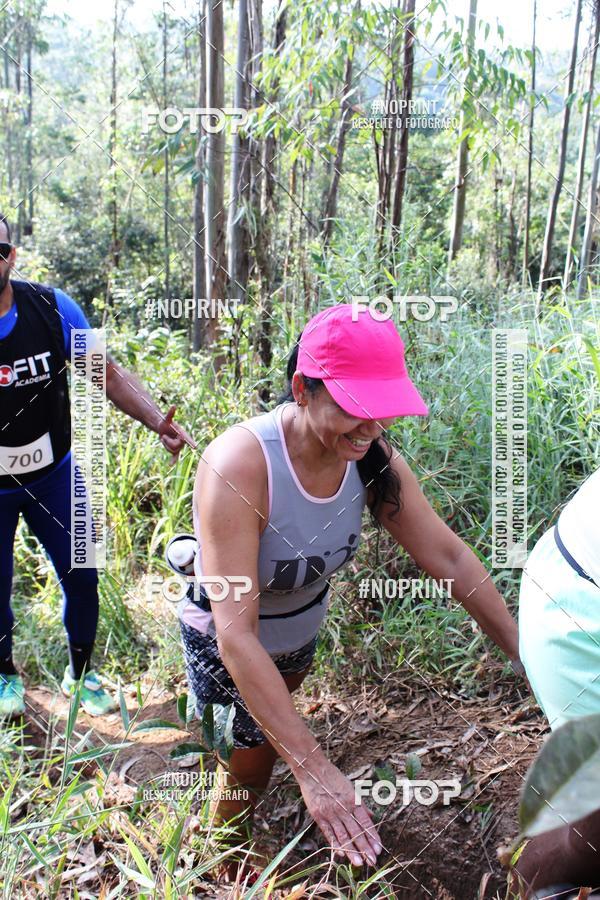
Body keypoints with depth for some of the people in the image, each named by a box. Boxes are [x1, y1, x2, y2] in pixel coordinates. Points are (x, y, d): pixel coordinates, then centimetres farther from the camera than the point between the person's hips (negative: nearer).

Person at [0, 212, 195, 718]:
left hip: (53, 472, 2)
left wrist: (157, 421, -24)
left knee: (81, 577, 8)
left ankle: (80, 673, 34)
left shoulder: (52, 309, -15)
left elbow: (105, 372, -10)